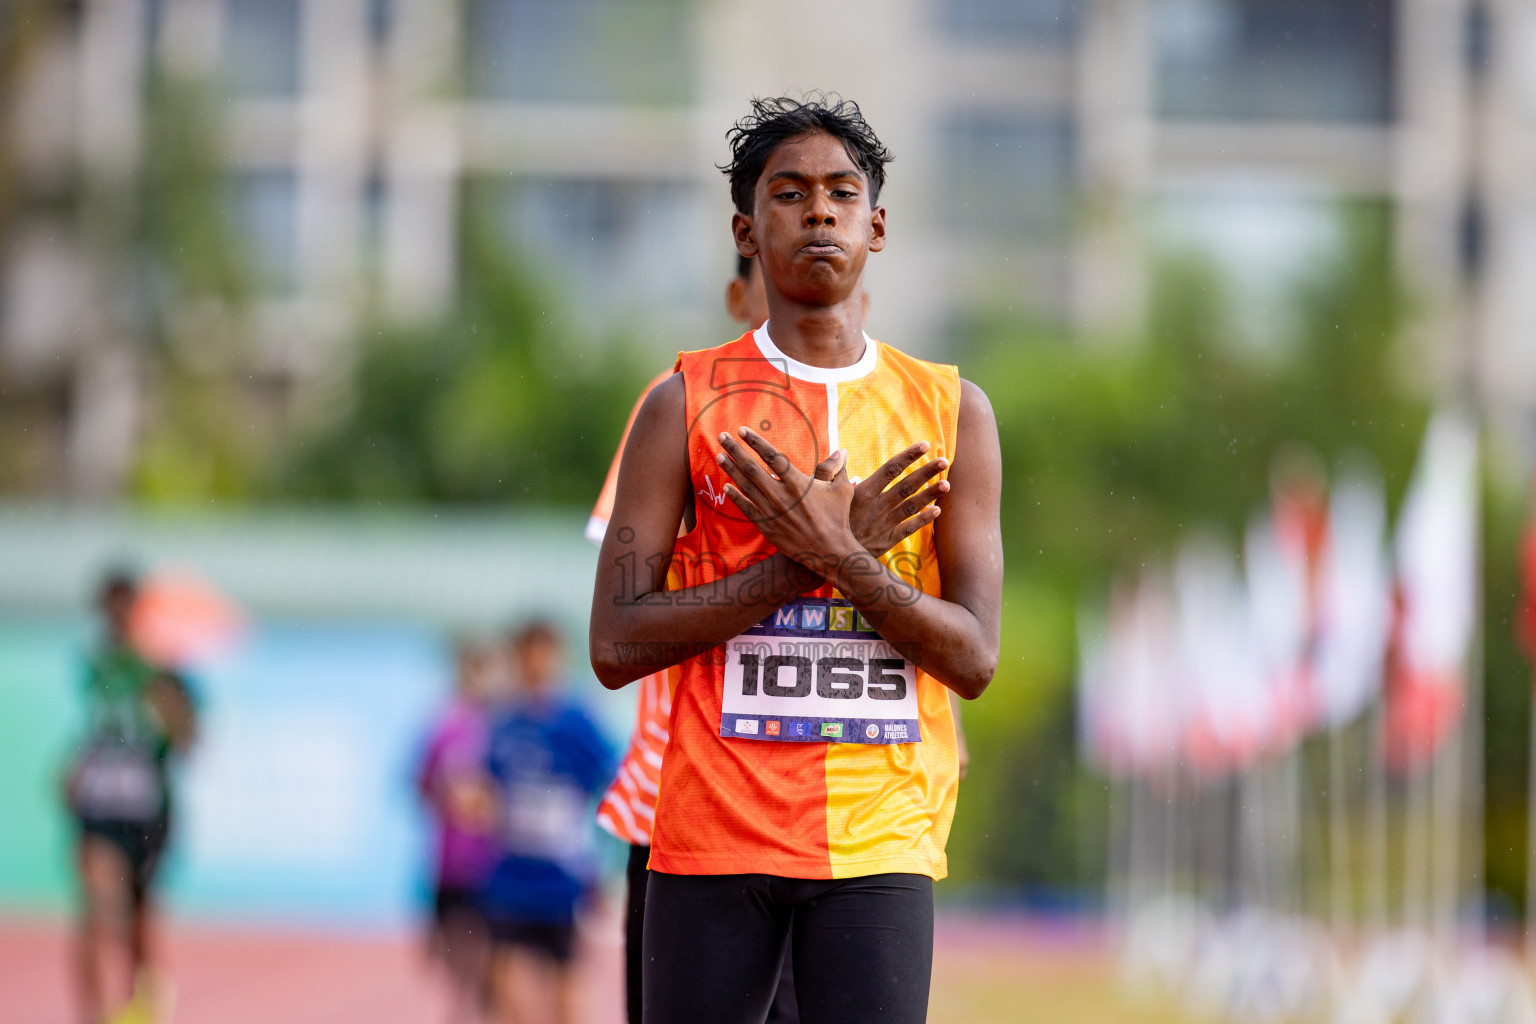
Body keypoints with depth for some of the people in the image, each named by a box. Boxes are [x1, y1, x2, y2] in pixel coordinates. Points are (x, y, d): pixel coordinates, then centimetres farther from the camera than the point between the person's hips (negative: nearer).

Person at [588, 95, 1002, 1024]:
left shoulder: (952, 411, 8)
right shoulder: (686, 402, 4)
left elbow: (974, 659, 2)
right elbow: (616, 646, -4)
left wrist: (839, 556, -13)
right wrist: (806, 557, -11)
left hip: (880, 840, 1)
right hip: (714, 836, -1)